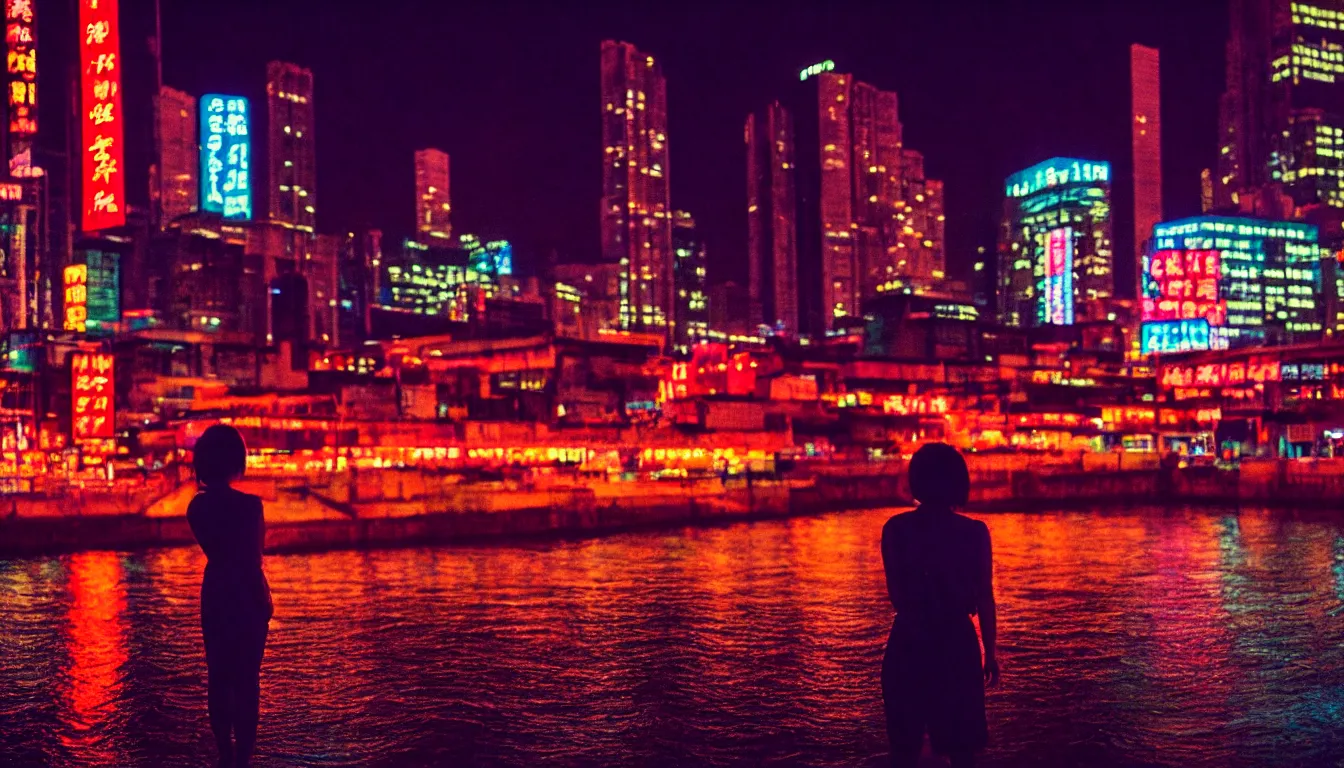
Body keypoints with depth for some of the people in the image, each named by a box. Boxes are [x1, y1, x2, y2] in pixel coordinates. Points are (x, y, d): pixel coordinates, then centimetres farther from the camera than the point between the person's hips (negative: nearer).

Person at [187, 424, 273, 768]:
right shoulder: (248, 505, -17)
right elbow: (252, 561, -11)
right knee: (246, 680, 4)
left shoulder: (198, 506, 0)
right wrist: (266, 602, 2)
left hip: (214, 596, 5)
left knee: (219, 677, 13)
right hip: (246, 597, -5)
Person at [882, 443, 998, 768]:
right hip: (956, 645, 0)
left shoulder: (896, 529, -6)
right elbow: (984, 599, -5)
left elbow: (897, 598, -5)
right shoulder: (975, 532, -7)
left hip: (909, 646, 0)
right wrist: (990, 653, 6)